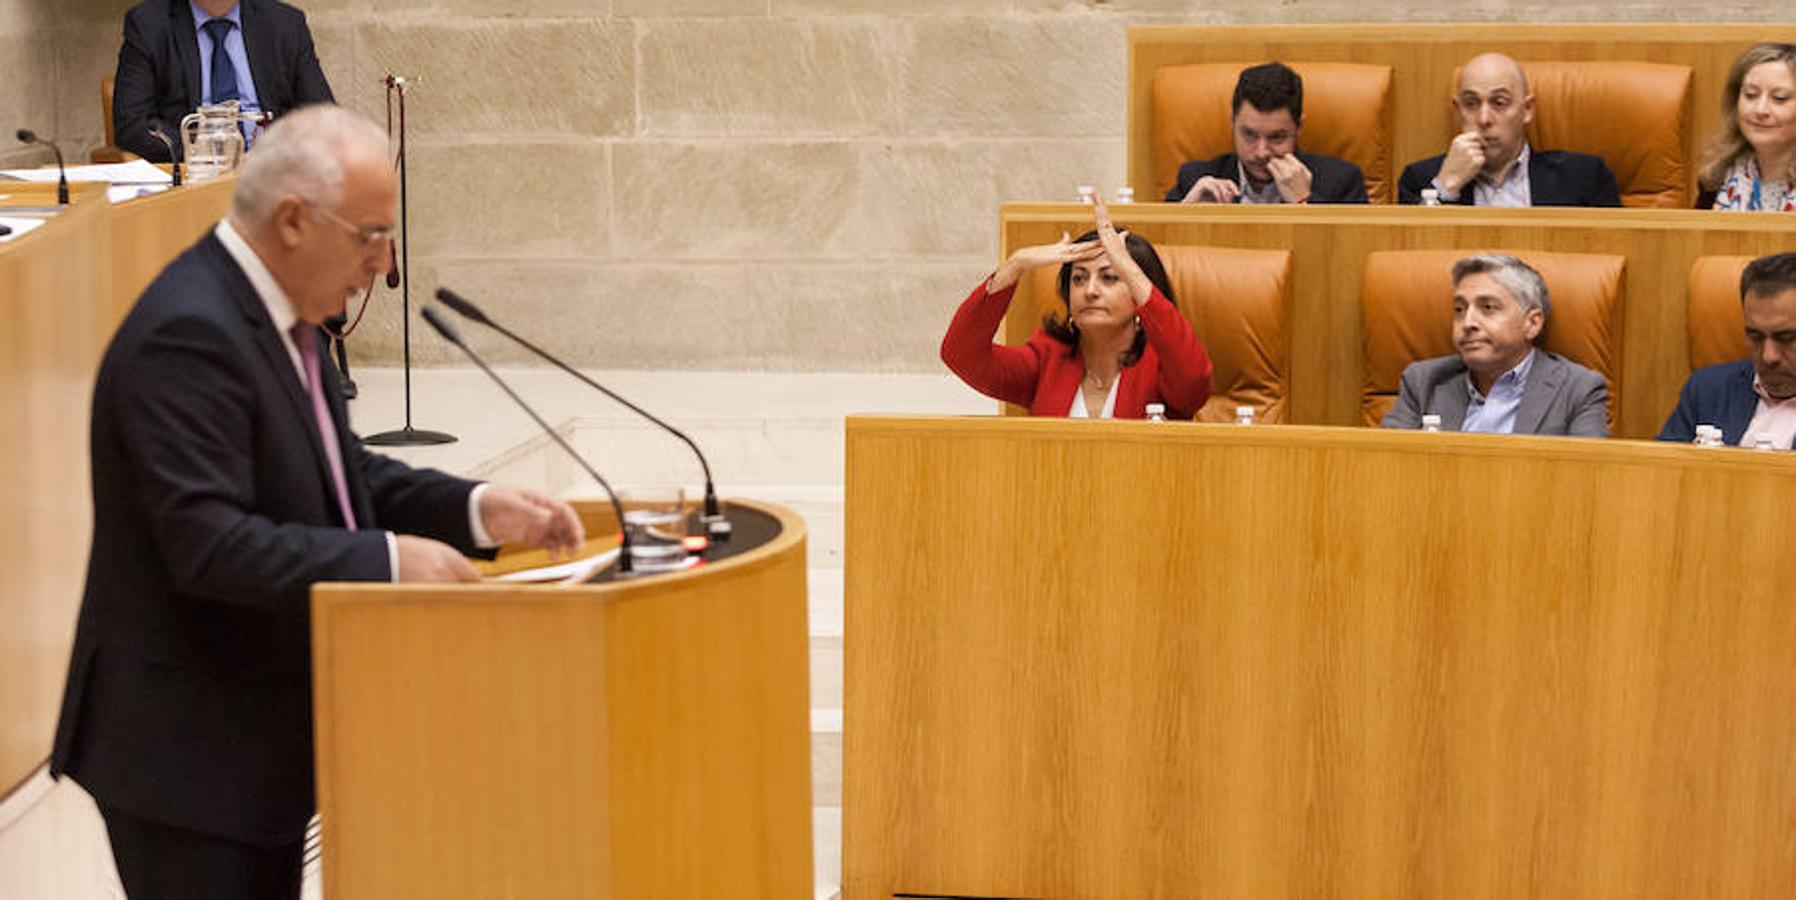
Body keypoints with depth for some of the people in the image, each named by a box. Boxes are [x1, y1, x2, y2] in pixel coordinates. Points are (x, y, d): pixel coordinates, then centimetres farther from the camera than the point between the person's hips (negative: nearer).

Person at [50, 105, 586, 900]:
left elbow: (339, 472, 17)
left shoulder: (272, 313, 7)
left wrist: (477, 510, 3)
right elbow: (209, 543, -29)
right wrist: (387, 560, -27)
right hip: (188, 751, -10)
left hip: (259, 732, 10)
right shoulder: (187, 335, -23)